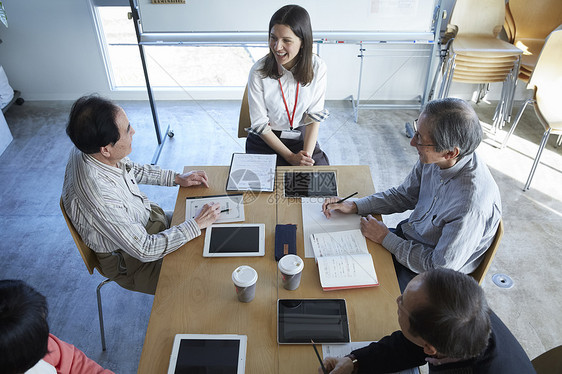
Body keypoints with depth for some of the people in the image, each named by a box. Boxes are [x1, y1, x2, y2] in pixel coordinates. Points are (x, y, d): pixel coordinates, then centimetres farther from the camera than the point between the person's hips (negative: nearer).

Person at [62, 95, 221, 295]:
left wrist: (176, 177, 0)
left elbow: (132, 169, 9)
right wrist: (195, 224, -25)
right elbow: (145, 250, -31)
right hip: (133, 260, -8)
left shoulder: (91, 149, -15)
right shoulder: (98, 196, -39)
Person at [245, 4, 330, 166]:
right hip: (266, 140, -1)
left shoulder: (317, 67, -12)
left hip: (302, 137, 2)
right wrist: (290, 157, -16)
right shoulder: (258, 72, -18)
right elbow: (260, 125, -12)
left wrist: (307, 154, -18)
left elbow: (315, 116, -5)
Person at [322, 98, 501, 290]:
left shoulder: (472, 205, -36)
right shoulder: (436, 158, -14)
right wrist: (353, 206, -5)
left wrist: (385, 238, -19)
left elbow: (440, 267, -26)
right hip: (408, 236, 7)